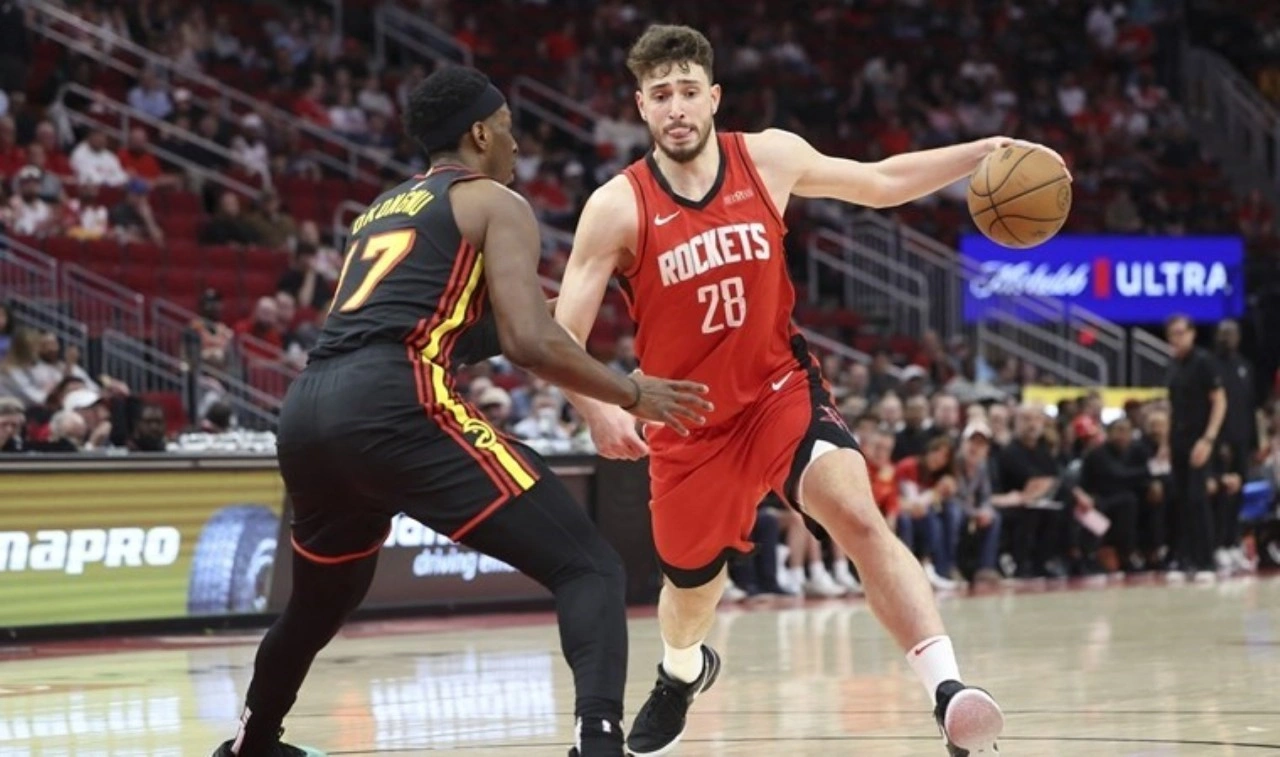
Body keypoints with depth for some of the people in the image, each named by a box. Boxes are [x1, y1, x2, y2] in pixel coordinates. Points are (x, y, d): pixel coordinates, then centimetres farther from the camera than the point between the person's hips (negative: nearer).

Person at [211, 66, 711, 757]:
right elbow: (531, 342, -4)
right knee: (588, 567, -7)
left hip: (306, 411, 8)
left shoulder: (383, 209, 31)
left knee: (322, 596, 35)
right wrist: (631, 394, 9)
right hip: (390, 405, -8)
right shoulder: (496, 203, 9)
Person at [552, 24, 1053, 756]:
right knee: (692, 587, 18)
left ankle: (950, 693, -36)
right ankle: (683, 672, 56)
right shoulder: (619, 208, -15)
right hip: (690, 421, 0)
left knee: (859, 514, -28)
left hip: (781, 388, 0)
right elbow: (562, 337, -13)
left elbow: (881, 183, 10)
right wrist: (598, 410, -31)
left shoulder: (770, 158, -7)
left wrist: (983, 153, 0)